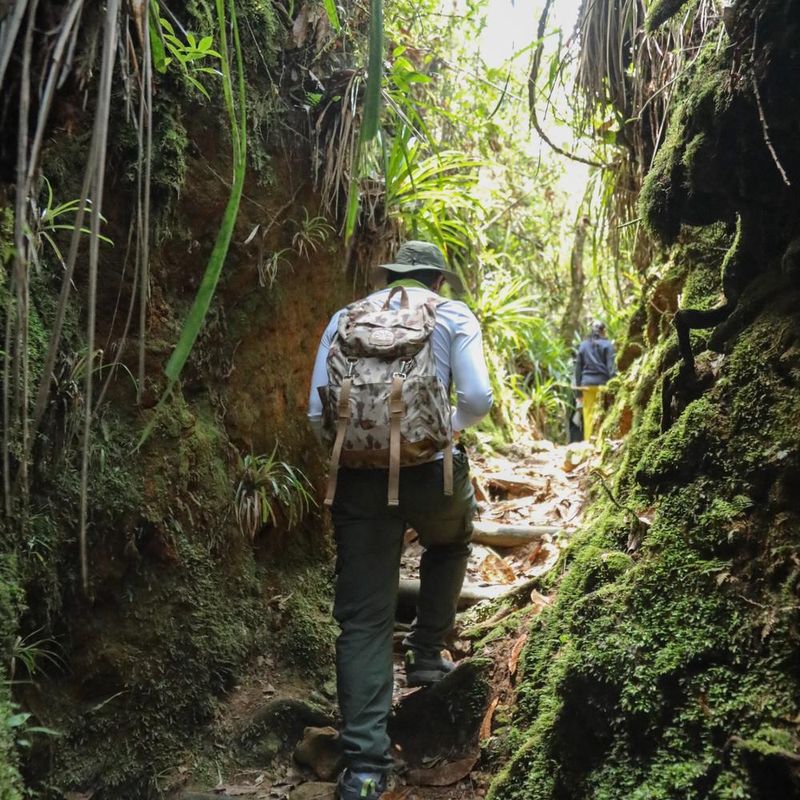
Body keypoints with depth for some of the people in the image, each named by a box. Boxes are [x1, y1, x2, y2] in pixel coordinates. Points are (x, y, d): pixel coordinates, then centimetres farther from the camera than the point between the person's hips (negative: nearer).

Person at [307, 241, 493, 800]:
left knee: (363, 621, 6)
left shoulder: (346, 319, 12)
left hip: (360, 479, 1)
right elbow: (477, 399, -6)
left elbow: (318, 414, 4)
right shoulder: (453, 317, 7)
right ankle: (427, 655, 36)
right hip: (434, 472, -1)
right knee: (450, 545, 35)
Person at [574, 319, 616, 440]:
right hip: (602, 383, -3)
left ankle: (587, 441, 7)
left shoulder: (583, 345, 11)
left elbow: (578, 368, 12)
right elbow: (611, 367, -5)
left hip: (587, 384, 3)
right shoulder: (607, 345, -1)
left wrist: (578, 388, 16)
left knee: (588, 414, 6)